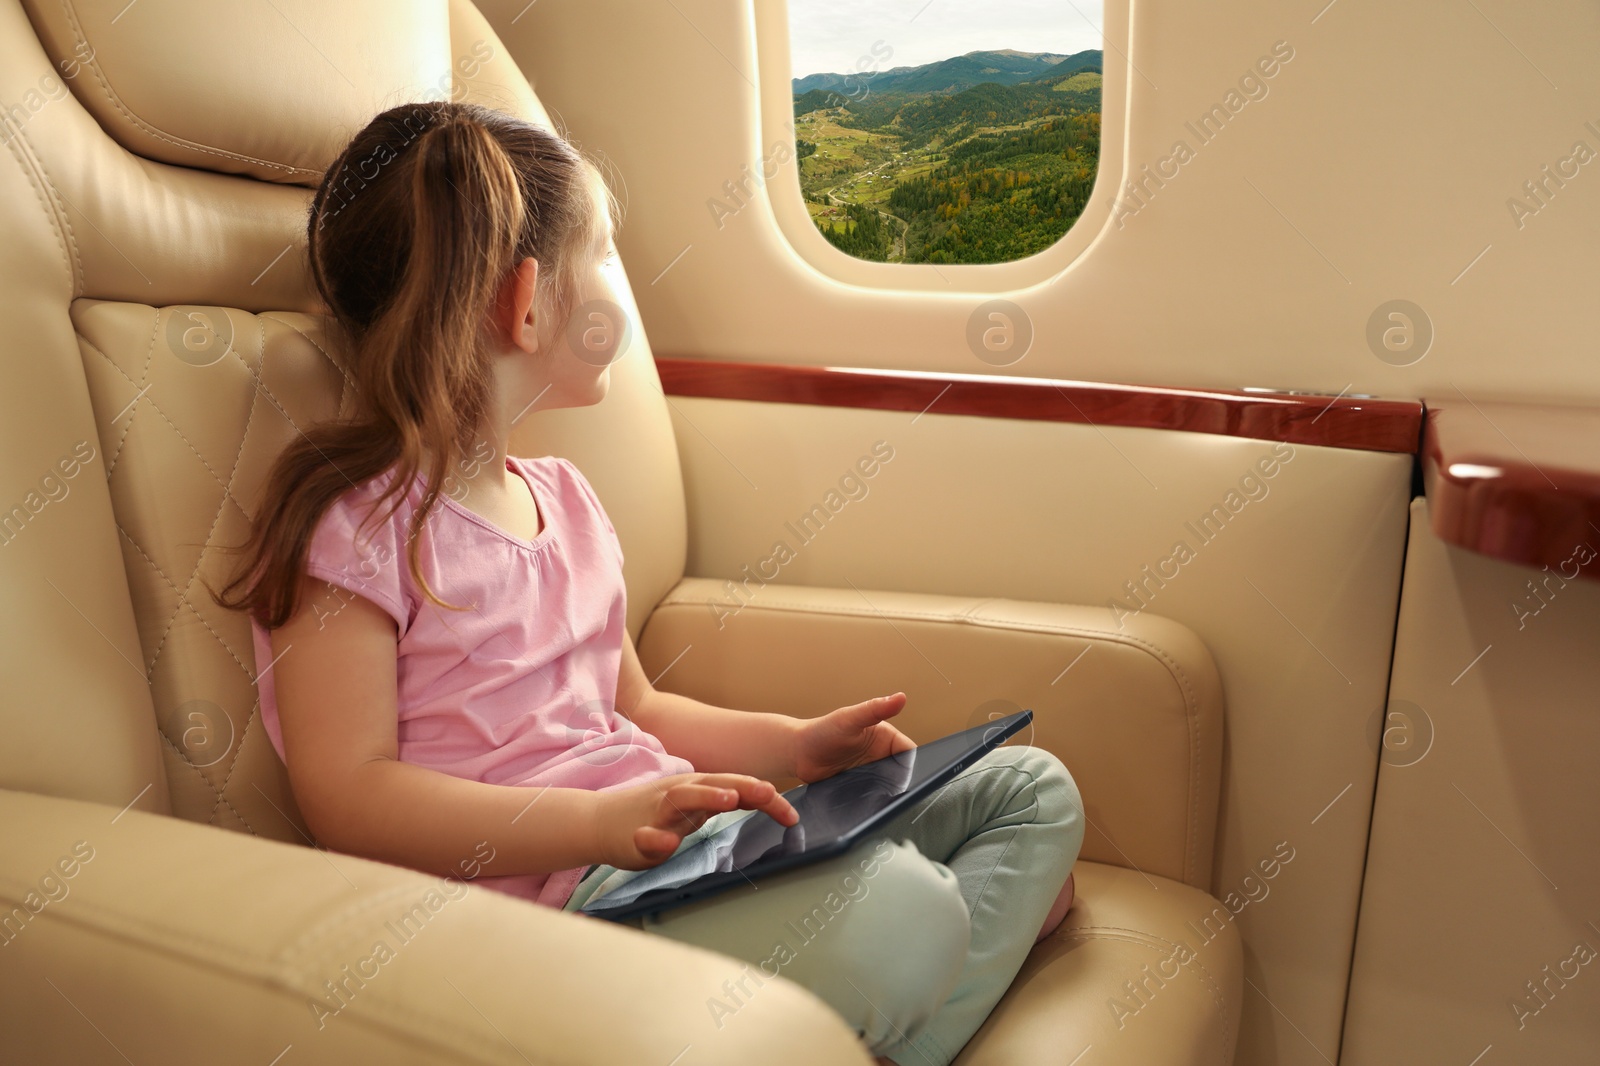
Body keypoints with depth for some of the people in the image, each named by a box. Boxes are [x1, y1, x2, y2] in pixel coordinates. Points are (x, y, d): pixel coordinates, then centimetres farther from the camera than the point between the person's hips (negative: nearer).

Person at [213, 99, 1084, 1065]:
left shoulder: (563, 497, 17)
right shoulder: (354, 525, -10)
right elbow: (350, 800, -15)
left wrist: (793, 744, 8)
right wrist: (601, 822, -26)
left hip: (663, 832, 9)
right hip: (546, 886, -8)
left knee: (1034, 790, 6)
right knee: (894, 913, -33)